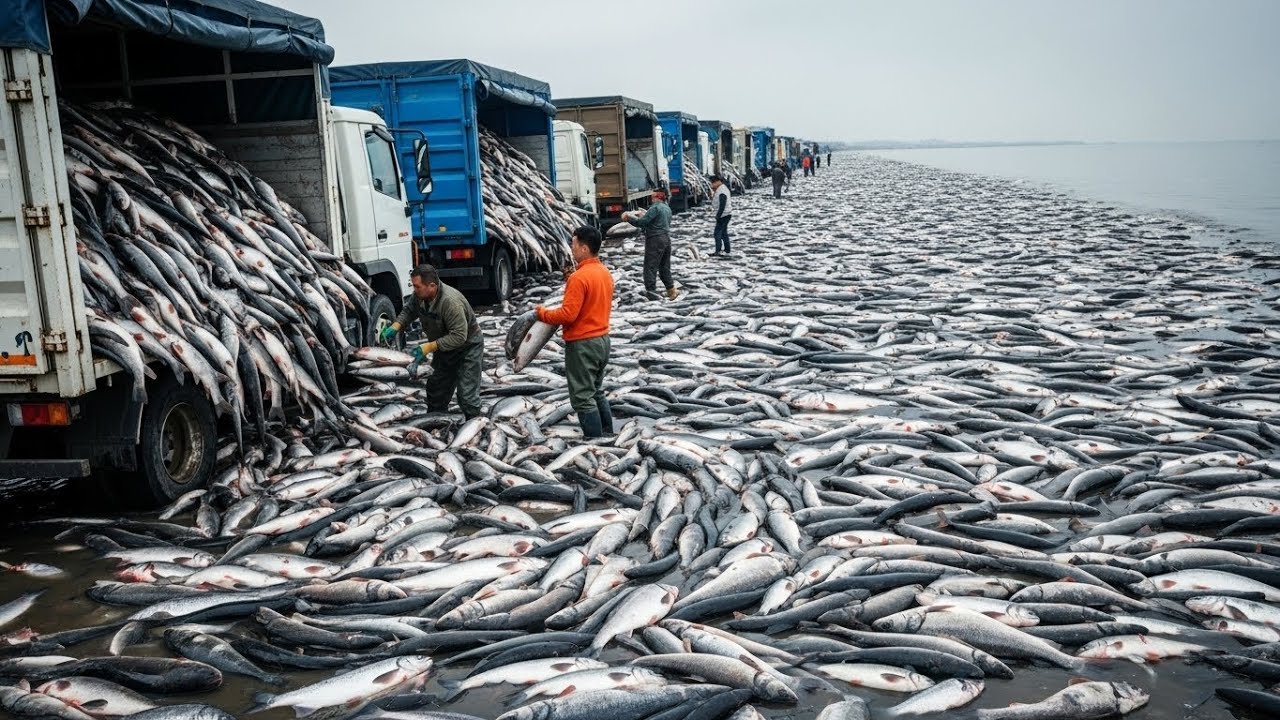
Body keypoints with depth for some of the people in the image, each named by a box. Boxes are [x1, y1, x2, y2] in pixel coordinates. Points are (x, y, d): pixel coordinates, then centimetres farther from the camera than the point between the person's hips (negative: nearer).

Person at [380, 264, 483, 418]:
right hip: (443, 346, 8)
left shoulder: (451, 301, -36)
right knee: (435, 389, 15)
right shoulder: (419, 295, -13)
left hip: (468, 346, -8)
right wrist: (395, 327, -13)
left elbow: (459, 337, -35)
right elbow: (408, 311, 6)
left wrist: (429, 347, -35)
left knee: (466, 395, -11)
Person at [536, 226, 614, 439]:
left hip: (582, 344, -9)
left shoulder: (579, 277, -21)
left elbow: (568, 314, -23)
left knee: (583, 397, 0)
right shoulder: (605, 273, 8)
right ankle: (607, 436, 26)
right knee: (597, 393, 20)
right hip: (602, 340, 9)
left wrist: (543, 314, -8)